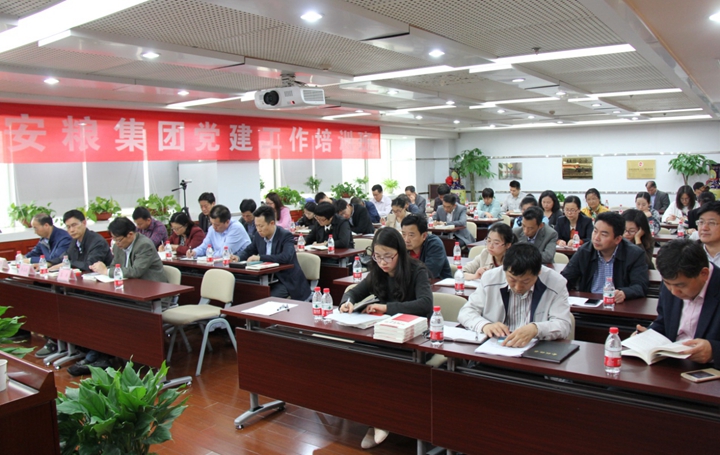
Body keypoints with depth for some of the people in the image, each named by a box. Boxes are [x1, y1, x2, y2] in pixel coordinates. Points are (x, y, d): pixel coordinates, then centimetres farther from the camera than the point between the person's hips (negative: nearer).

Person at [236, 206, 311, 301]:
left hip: (287, 282, -6)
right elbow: (248, 251, 18)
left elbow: (286, 257, -33)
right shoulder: (259, 235, 3)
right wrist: (238, 257, -6)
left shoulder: (286, 236, -16)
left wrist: (260, 257, -31)